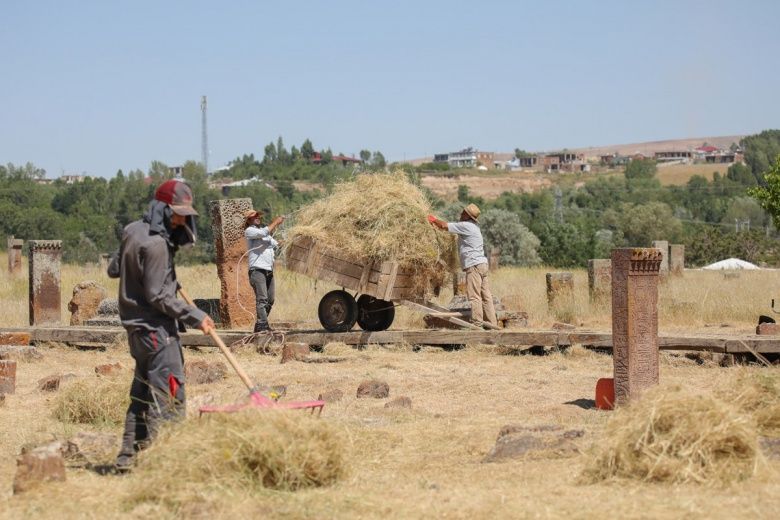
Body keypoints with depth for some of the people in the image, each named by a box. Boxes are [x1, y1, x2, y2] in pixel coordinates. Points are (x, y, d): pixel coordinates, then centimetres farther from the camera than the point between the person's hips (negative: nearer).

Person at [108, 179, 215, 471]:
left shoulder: (133, 231, 9)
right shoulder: (155, 244, -19)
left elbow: (114, 270, 21)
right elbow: (158, 296, -19)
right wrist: (195, 317, -15)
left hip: (136, 324, 10)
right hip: (155, 326, -10)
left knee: (142, 392, 16)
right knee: (169, 393, -9)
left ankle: (128, 456, 21)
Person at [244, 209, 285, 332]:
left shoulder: (264, 230, 25)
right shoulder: (249, 231, 1)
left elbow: (276, 245, 24)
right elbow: (263, 233, -18)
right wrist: (275, 222, -7)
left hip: (269, 270, 8)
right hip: (257, 270, -8)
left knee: (270, 299, 6)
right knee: (262, 298, -16)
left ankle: (260, 324, 13)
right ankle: (262, 324, -20)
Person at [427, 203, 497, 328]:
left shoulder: (466, 226, -9)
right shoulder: (473, 226, 19)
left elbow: (445, 226, -8)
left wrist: (434, 220, 9)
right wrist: (436, 222, 23)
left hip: (474, 265, -9)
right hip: (482, 264, 9)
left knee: (474, 296, -9)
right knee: (485, 295, 7)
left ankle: (477, 323, -11)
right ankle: (491, 322, 6)